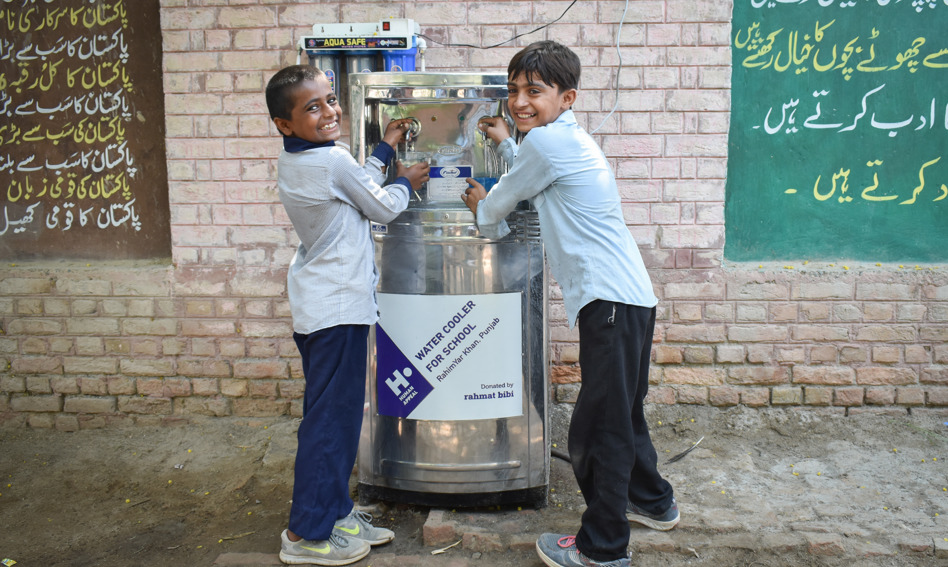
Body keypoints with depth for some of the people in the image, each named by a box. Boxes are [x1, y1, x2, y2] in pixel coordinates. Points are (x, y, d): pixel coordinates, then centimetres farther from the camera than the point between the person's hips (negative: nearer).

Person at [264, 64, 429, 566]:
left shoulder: (291, 161, 10)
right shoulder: (334, 160, -17)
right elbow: (382, 208, -5)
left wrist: (385, 148, 26)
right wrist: (405, 182, 13)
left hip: (314, 306, 10)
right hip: (339, 305, -10)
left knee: (332, 413, 17)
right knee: (331, 417, -1)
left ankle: (334, 511, 29)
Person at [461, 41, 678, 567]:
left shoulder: (548, 138, -11)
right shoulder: (567, 139, 19)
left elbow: (503, 199, 1)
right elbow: (533, 176, 36)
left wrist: (481, 205, 21)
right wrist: (505, 142, 36)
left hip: (610, 302, -11)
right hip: (629, 297, 11)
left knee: (596, 428, -1)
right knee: (622, 413, 25)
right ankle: (652, 501, 43)